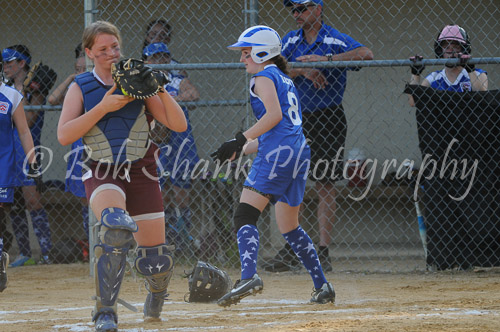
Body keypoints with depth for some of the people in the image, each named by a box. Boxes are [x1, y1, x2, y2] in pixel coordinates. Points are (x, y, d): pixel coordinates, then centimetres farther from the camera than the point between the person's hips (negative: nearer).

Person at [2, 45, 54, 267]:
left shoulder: (35, 89, -5)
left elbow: (27, 122, -15)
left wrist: (21, 93, -13)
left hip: (27, 151, -8)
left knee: (32, 202, -12)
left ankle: (46, 253, -12)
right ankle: (24, 253, 13)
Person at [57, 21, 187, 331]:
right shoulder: (80, 88, 5)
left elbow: (179, 125, 0)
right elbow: (64, 135, -9)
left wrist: (161, 91, -16)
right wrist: (103, 107, -16)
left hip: (141, 174, 2)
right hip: (102, 174, -2)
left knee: (157, 258, 2)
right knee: (116, 226, -34)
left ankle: (156, 294, 40)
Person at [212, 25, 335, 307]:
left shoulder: (264, 77, 2)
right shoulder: (286, 81, 28)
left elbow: (274, 115, -15)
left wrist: (240, 139, -17)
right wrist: (242, 149, 24)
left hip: (278, 153, -9)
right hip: (299, 153, 9)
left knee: (245, 215, -16)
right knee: (290, 227, 19)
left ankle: (249, 276, -36)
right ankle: (322, 286, 18)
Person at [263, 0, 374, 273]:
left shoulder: (335, 40, -6)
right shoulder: (290, 40, 10)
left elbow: (366, 54, -24)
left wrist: (325, 59, -28)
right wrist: (303, 69, -19)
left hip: (327, 119, -5)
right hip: (295, 119, 5)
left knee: (325, 186, -2)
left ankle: (323, 252, 0)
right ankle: (290, 250, 10)